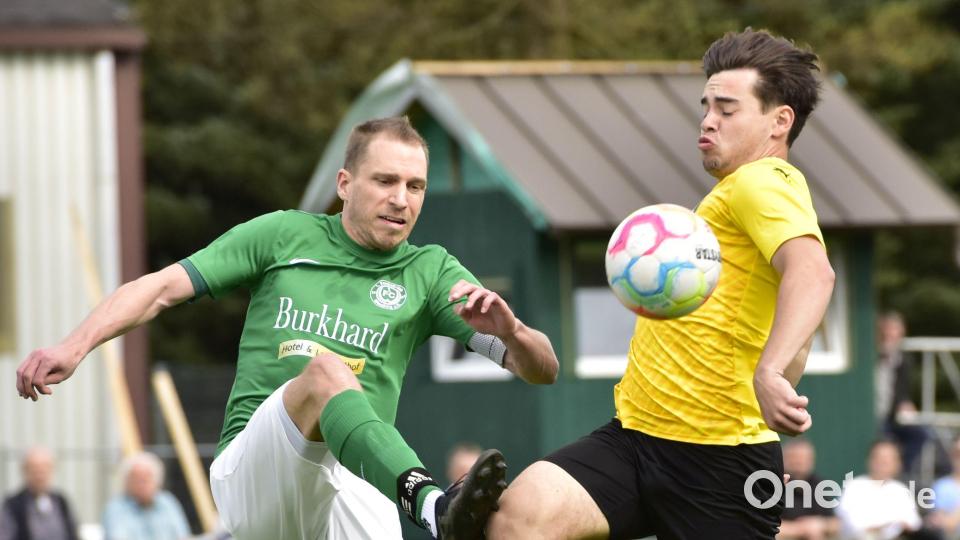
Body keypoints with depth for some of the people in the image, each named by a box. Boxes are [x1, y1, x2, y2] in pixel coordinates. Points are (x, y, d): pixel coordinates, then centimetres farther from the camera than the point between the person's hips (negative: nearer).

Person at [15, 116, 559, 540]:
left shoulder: (430, 271, 14)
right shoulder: (284, 236, 13)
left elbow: (542, 370, 9)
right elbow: (162, 288, 9)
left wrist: (509, 330, -14)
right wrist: (75, 347, -7)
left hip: (355, 486, 3)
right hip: (251, 472, -3)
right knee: (325, 369, -34)